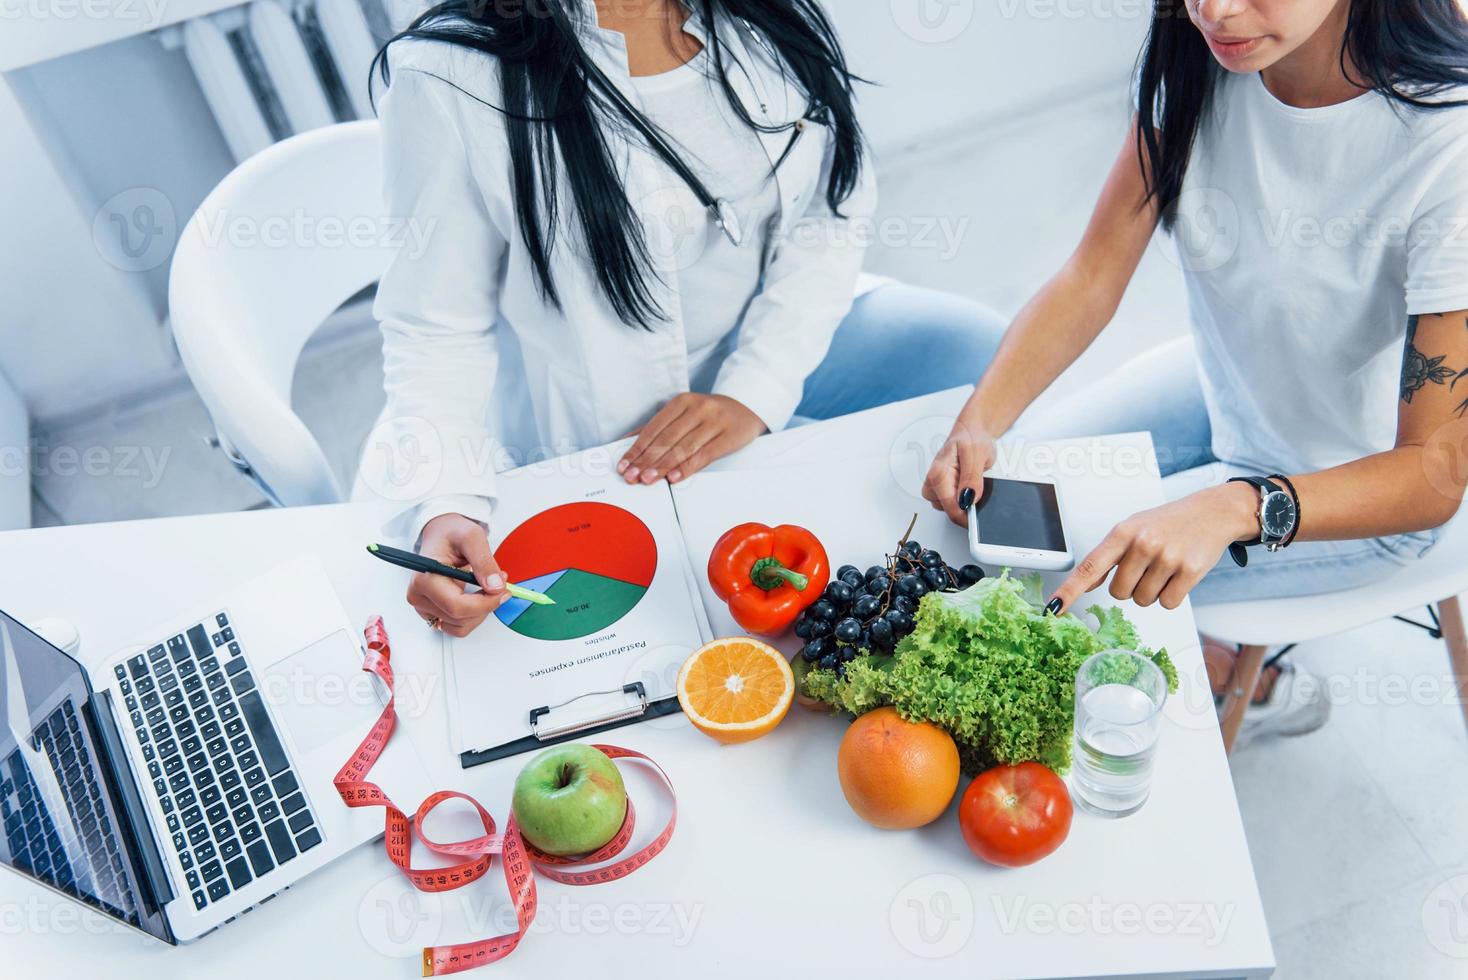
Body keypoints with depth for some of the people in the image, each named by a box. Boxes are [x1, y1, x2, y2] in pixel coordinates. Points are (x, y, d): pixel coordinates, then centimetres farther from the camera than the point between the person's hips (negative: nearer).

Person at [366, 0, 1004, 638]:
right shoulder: (452, 80, -18)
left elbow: (833, 213, -2)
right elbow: (436, 331, -15)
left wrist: (753, 392, -15)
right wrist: (447, 507, -31)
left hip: (778, 347, 5)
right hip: (603, 437, -4)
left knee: (974, 350, -13)